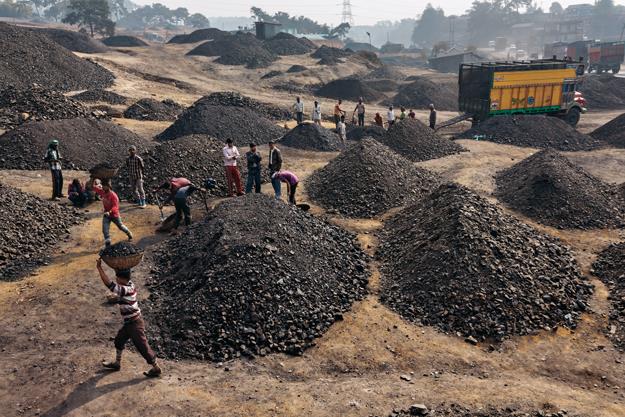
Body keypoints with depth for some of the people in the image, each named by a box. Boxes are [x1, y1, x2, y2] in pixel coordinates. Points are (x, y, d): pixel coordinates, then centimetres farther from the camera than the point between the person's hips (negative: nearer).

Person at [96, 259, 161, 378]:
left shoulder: (125, 290, -28)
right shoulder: (129, 284, -2)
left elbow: (109, 283, -35)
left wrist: (99, 268, -30)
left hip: (135, 324, -9)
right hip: (130, 322, 9)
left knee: (143, 347, 3)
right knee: (119, 340, 23)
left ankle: (156, 368, 17)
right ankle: (117, 363, 42)